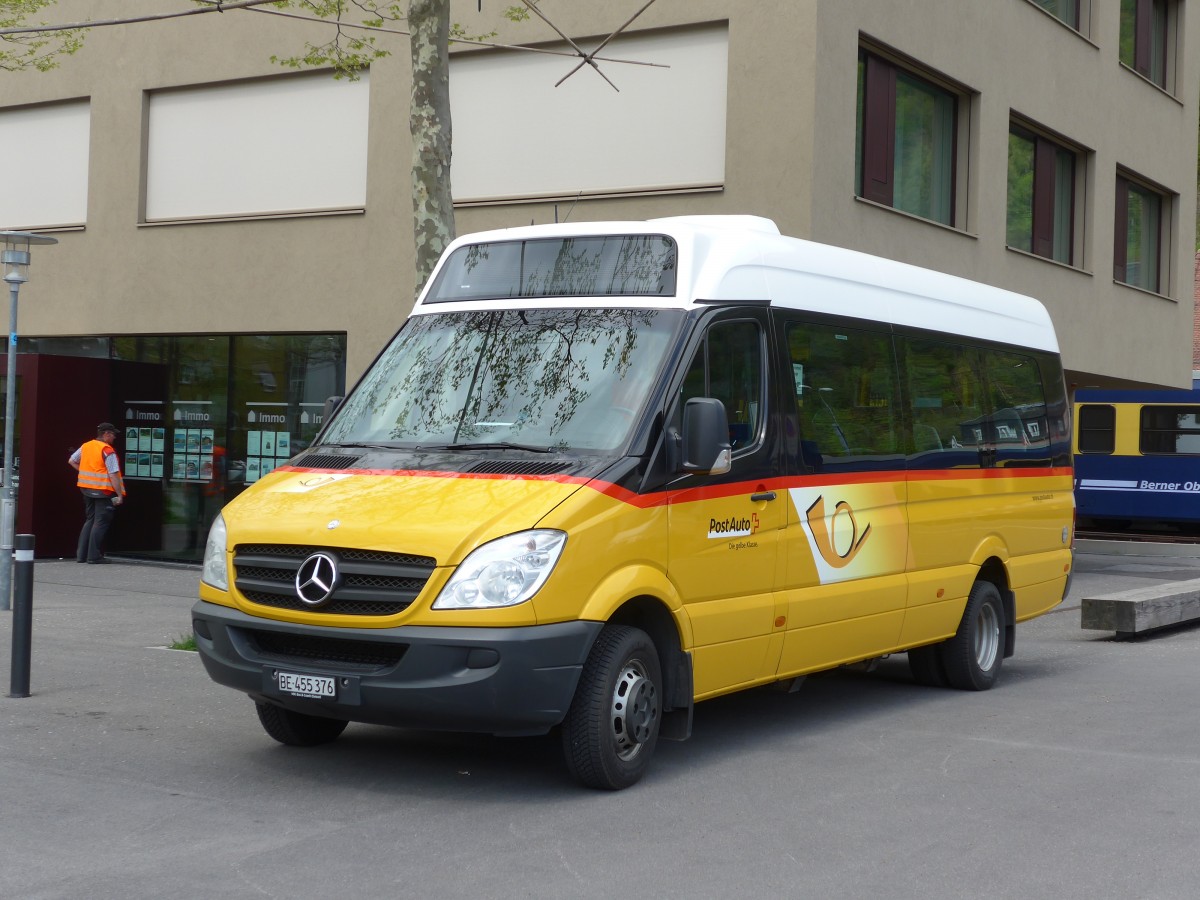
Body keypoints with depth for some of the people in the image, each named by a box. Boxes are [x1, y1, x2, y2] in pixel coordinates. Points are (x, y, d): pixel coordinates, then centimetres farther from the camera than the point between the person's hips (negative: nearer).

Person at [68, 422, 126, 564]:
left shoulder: (86, 446, 9)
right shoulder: (108, 451, -14)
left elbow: (72, 461, 21)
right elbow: (113, 475, -18)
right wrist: (120, 495, -15)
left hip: (87, 488, 7)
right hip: (104, 491, -7)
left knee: (90, 520, 17)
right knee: (101, 522, -1)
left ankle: (81, 554, 17)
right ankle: (94, 556, -2)